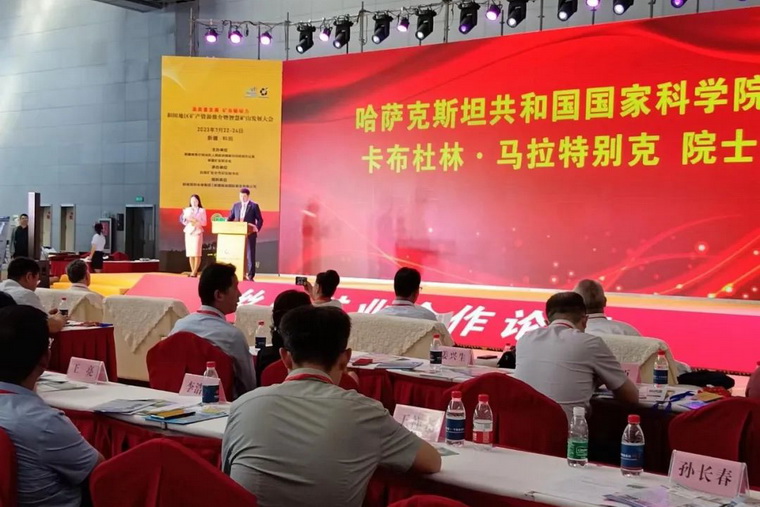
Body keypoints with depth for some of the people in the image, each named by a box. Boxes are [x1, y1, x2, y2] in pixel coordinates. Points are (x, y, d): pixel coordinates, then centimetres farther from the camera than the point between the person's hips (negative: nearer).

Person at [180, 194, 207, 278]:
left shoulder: (202, 211, 3)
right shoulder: (187, 210, 12)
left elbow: (204, 223, -2)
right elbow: (183, 222, 12)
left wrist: (195, 221, -15)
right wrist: (187, 220, -8)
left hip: (197, 232, -4)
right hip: (188, 232, 4)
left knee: (197, 253, -10)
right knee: (190, 253, 1)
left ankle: (195, 271, -9)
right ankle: (192, 271, 6)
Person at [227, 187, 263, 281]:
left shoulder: (254, 206, 0)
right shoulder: (236, 205, 12)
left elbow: (260, 220, -1)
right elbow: (230, 218, 14)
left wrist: (257, 229, -16)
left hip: (250, 234, -4)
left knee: (250, 254, -3)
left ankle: (250, 275, -1)